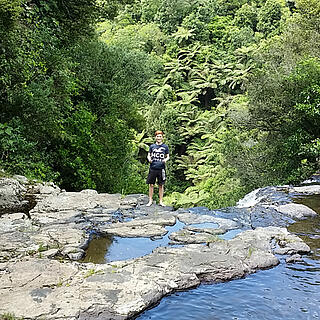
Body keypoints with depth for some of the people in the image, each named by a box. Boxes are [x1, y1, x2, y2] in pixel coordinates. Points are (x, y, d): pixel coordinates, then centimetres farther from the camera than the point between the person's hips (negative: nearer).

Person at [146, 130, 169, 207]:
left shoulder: (165, 147, 7)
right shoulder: (152, 146, 9)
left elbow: (168, 156, 11)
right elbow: (148, 155, 13)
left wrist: (165, 159, -11)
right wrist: (149, 159, -10)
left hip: (161, 168, -1)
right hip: (153, 168, 1)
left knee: (161, 185, 5)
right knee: (151, 184, 3)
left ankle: (161, 201, 14)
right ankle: (150, 201, 12)